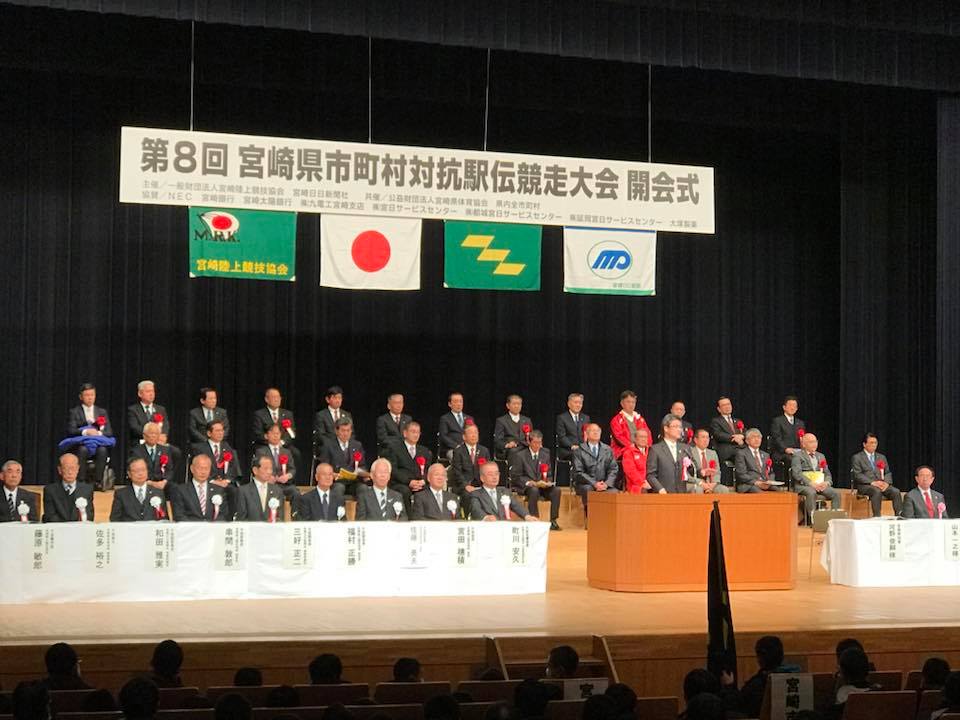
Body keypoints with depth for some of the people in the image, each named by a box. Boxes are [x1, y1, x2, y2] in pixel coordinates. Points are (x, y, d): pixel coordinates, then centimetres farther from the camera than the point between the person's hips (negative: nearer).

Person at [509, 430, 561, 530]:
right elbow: (515, 476, -4)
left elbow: (549, 475, 16)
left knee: (556, 490, -25)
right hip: (525, 486, -4)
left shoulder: (545, 455, 13)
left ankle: (553, 521, -21)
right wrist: (528, 482, -21)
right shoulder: (520, 455, 0)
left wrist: (547, 481, -8)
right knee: (534, 490, -38)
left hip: (542, 485, 4)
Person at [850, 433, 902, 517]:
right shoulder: (857, 458, 8)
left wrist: (886, 482, -7)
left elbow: (888, 472, 17)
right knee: (877, 491, -38)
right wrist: (872, 482, -18)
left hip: (882, 485, 5)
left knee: (896, 491, -26)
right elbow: (857, 475, -5)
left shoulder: (882, 457, 25)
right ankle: (877, 516, -42)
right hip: (865, 486, -5)